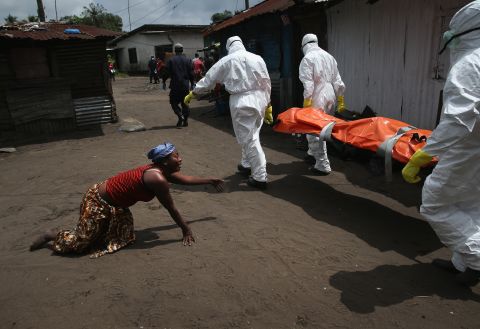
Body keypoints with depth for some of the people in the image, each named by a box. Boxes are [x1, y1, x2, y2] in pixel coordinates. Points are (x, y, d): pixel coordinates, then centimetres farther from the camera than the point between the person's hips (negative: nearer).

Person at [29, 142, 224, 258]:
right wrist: (186, 230, -9)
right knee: (80, 243, 0)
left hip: (114, 204, 9)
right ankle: (52, 236, 25)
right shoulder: (158, 179, -30)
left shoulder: (161, 171, -2)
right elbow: (171, 209, -21)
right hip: (98, 202, -9)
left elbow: (185, 179, 14)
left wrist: (210, 180, 19)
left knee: (124, 237, 14)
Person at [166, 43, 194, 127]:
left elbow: (167, 72, -3)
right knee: (185, 103, 11)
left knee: (174, 102, 7)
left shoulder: (171, 60, -4)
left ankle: (180, 116, -14)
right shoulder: (187, 60, 3)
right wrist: (192, 83, 14)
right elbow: (191, 73, 5)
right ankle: (185, 121, 11)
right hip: (185, 86, 3)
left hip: (175, 86, -3)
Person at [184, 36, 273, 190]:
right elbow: (266, 83, 9)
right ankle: (246, 164, 36)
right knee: (250, 135, 21)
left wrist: (192, 93, 19)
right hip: (259, 100, 5)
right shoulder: (257, 58, 9)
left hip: (241, 102, -4)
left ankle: (260, 177, 0)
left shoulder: (227, 61, 1)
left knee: (250, 139, -1)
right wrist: (267, 105, 18)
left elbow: (209, 79, 7)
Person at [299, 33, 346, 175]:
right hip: (330, 98, 8)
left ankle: (323, 165, -3)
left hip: (317, 99, -8)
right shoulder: (329, 56, 15)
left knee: (314, 132, -3)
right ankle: (313, 152, 39)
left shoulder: (307, 58, -7)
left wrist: (306, 103, -15)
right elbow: (337, 81, 13)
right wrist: (340, 100, 17)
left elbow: (308, 84, -16)